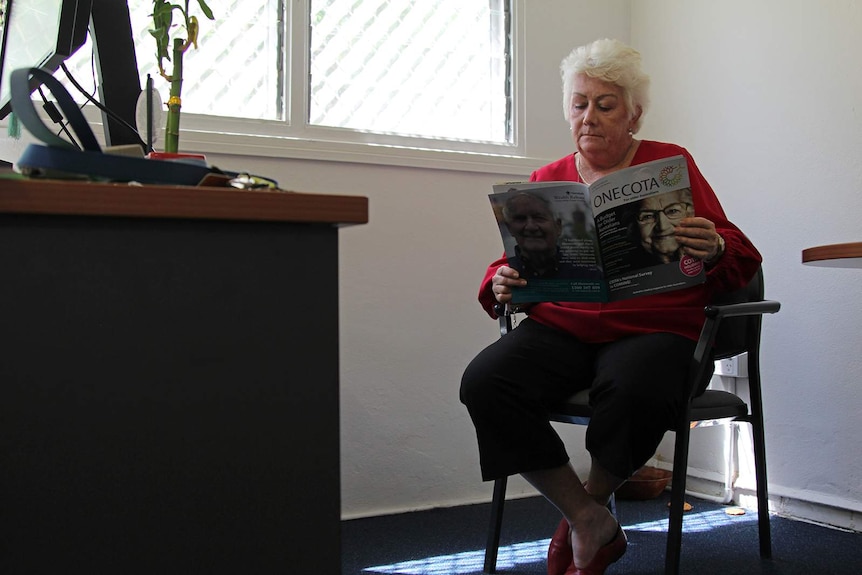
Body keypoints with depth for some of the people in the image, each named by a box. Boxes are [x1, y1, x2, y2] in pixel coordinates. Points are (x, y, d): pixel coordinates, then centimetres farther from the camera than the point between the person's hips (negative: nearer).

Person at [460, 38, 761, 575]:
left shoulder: (672, 163, 10)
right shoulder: (547, 179, 17)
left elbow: (741, 261, 6)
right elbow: (513, 265, 18)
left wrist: (713, 251, -19)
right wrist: (501, 284, -7)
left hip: (653, 327, -2)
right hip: (561, 326, 3)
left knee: (635, 390, -38)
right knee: (484, 381, -27)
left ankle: (589, 504, -2)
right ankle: (592, 522, -9)